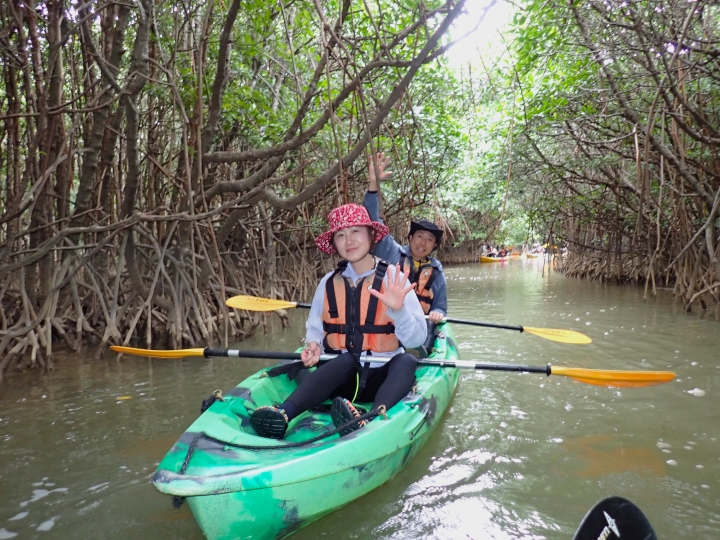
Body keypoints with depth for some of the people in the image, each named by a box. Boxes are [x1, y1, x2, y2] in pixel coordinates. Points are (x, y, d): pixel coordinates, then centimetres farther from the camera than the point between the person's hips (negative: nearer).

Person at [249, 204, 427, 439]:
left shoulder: (394, 279, -4)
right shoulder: (328, 282, 4)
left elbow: (417, 339, -10)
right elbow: (314, 328, 12)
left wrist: (398, 310, -29)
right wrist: (314, 345, -10)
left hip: (382, 377, 0)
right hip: (340, 376, 1)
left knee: (407, 361, -30)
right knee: (345, 361, -32)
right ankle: (283, 414, -51)